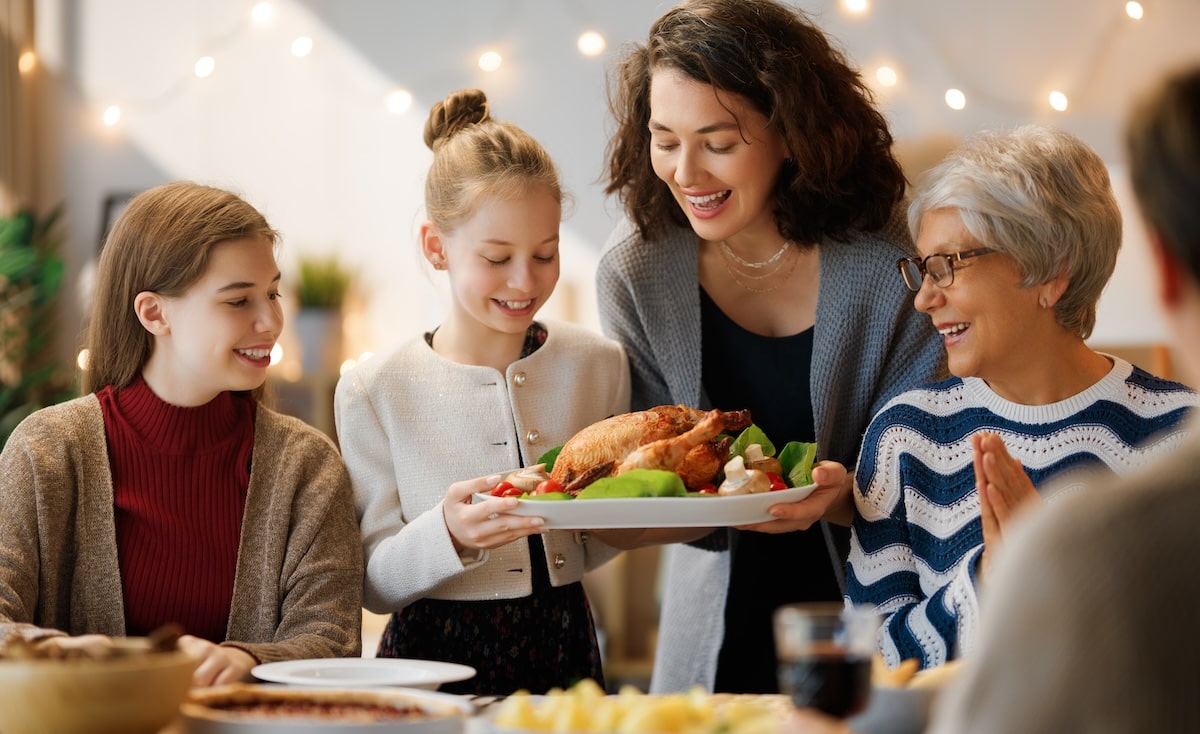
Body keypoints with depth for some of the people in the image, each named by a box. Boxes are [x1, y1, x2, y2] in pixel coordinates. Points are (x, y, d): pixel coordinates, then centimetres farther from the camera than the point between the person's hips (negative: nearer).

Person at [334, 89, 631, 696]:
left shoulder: (598, 365, 5)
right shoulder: (374, 392, -4)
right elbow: (375, 585, -5)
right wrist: (448, 536, -22)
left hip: (565, 650, 4)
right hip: (439, 663, -4)